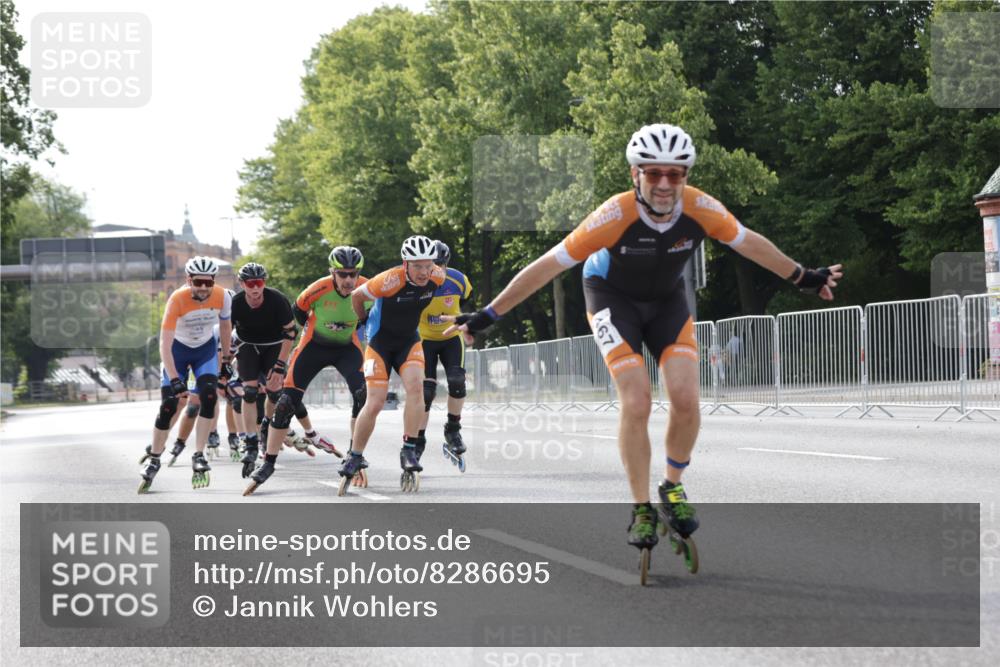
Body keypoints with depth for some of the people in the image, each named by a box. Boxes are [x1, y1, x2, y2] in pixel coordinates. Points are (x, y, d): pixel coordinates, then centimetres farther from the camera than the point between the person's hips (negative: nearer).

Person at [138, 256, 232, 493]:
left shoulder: (222, 297, -22)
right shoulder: (177, 300, -32)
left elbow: (225, 326, 1)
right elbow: (165, 344, -33)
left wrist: (225, 360, 7)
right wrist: (175, 380, -41)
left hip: (206, 349, 2)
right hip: (178, 349, -2)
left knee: (209, 398, -20)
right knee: (168, 407, -7)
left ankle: (198, 457, -11)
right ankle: (154, 461, 11)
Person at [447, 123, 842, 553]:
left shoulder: (700, 208, -25)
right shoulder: (616, 215, -34)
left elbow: (750, 244, -6)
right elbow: (548, 265, -28)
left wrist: (803, 278, 5)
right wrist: (487, 316, -26)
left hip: (667, 299, 3)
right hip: (613, 296, -3)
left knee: (685, 398, -16)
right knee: (636, 403, -18)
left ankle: (673, 487, 9)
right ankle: (641, 510, -2)